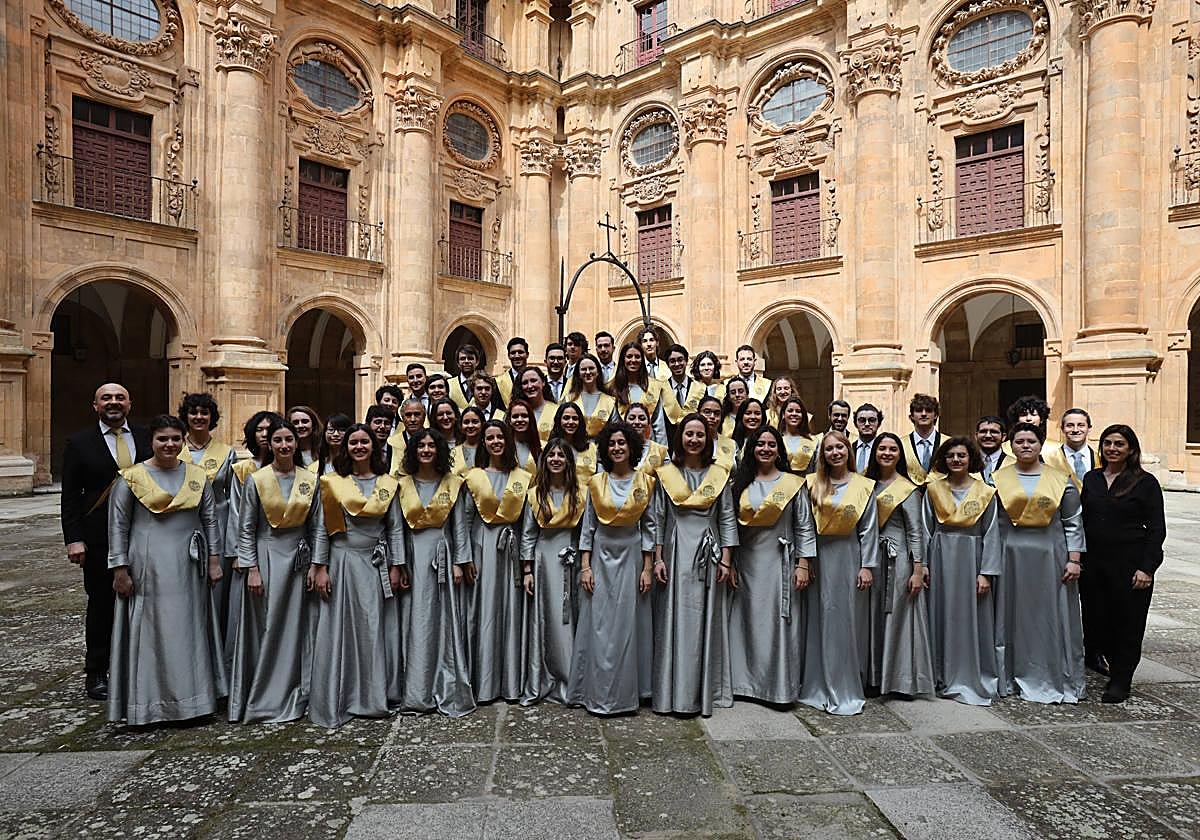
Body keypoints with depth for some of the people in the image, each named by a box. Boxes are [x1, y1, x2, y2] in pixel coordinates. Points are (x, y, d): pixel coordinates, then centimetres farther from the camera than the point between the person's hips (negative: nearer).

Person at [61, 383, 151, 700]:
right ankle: (96, 673, 24)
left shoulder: (146, 438, 5)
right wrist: (74, 539, -8)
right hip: (99, 538, -1)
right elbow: (70, 495, -1)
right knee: (101, 603, 9)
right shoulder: (79, 442, 0)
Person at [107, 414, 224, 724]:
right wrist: (120, 570, -5)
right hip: (148, 568, -3)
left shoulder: (197, 476, 5)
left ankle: (191, 696, 26)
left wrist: (214, 560, 4)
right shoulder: (131, 477, -4)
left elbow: (210, 520, 8)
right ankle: (151, 702, 20)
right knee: (151, 632, 5)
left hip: (188, 568, 3)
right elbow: (118, 526, -2)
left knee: (189, 632, 11)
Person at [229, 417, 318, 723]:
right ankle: (263, 701, 18)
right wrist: (251, 569, -8)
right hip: (266, 556, -2)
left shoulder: (310, 480, 3)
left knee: (297, 629, 7)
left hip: (299, 558, 2)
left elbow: (315, 527, 6)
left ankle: (295, 698, 21)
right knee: (265, 630, 3)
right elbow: (246, 530, -2)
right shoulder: (256, 480, -3)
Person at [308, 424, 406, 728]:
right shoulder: (332, 483, 0)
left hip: (376, 565, 2)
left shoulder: (387, 484, 4)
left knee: (376, 631, 8)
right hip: (341, 562, -2)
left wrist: (396, 566, 0)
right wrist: (319, 567, -6)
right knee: (339, 630, 3)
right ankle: (335, 702, 16)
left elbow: (395, 528, 5)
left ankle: (375, 697, 22)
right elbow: (321, 528, 0)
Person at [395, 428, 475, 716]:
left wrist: (459, 562, -3)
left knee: (446, 623, 3)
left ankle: (449, 692, 13)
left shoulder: (452, 484, 4)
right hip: (414, 557, 1)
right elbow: (397, 527, 6)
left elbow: (460, 525, 2)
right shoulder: (403, 485, 6)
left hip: (443, 555, -1)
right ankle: (417, 694, 15)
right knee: (416, 625, 4)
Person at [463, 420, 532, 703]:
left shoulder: (522, 478, 6)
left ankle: (512, 682, 16)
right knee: (485, 609, 1)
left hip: (512, 544, 1)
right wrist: (466, 558, -4)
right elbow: (466, 518, 2)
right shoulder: (474, 477, 3)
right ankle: (484, 683, 12)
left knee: (511, 609, 5)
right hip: (483, 544, -1)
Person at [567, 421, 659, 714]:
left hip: (631, 557, 0)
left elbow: (650, 526, 1)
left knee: (627, 626, 5)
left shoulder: (645, 482, 0)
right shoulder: (596, 482, 2)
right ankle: (598, 694, 16)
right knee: (599, 626, 3)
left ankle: (625, 693, 20)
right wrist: (585, 566, -3)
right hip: (601, 556, 1)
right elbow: (587, 526, 3)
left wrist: (647, 568, -2)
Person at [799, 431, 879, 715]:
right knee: (819, 620, 7)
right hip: (820, 556, 1)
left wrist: (867, 566, -4)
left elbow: (869, 528, 1)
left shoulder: (864, 486, 1)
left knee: (848, 622, 5)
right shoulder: (813, 484, 2)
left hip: (850, 556, -1)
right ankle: (818, 687, 19)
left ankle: (847, 689, 19)